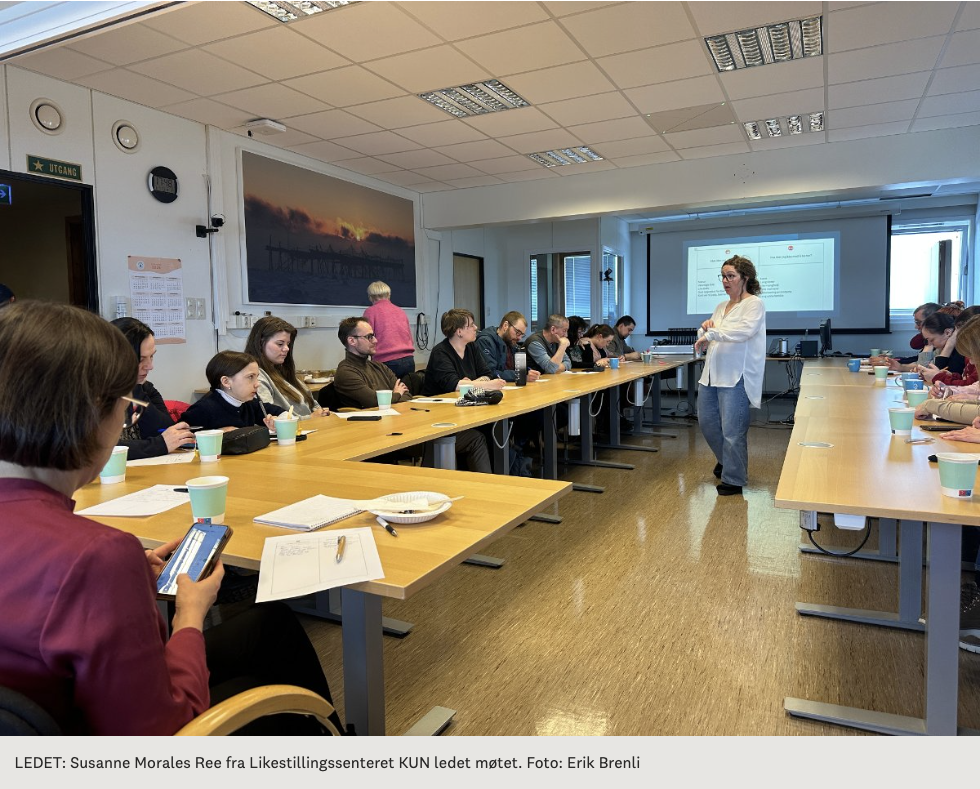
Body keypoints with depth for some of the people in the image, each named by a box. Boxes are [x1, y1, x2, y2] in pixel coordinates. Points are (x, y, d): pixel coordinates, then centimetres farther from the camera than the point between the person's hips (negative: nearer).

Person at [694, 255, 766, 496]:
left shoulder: (754, 304, -5)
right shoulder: (720, 307, 17)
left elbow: (745, 330, -22)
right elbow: (706, 339, 21)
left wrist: (711, 333, -24)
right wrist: (704, 329, -2)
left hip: (736, 376, -8)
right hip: (711, 374, 8)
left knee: (733, 430, -2)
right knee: (707, 422, 16)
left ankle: (733, 480, 14)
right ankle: (726, 460, 40)